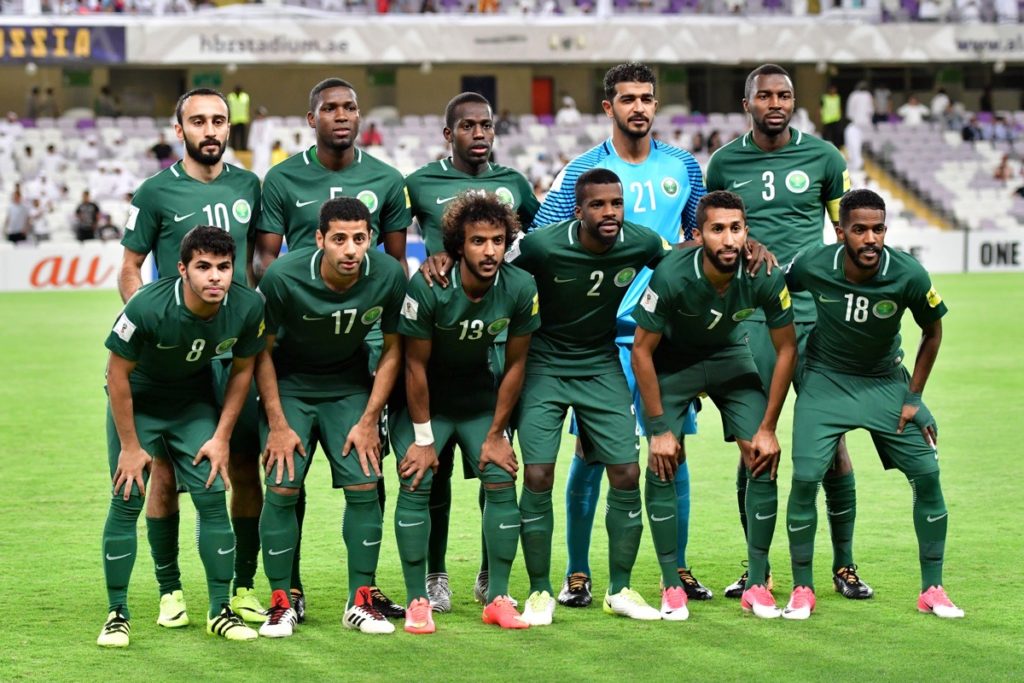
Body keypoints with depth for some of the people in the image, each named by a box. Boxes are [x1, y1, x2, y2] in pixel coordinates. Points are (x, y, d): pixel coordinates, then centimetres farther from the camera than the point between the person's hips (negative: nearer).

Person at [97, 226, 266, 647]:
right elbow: (118, 373, -20)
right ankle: (117, 614, 4)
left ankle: (220, 612, 7)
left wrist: (221, 437, -5)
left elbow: (242, 370, -4)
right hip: (136, 402, -3)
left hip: (195, 403, 3)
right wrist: (130, 446, -15)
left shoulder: (247, 307, -22)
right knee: (127, 501, -8)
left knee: (213, 497, -5)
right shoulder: (148, 307, -33)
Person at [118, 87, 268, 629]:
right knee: (166, 471, -1)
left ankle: (243, 587, 14)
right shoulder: (156, 192, -1)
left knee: (245, 469, 3)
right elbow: (129, 270, 3)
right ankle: (170, 590, 9)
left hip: (239, 348, 3)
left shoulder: (247, 186, 9)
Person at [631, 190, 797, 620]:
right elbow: (641, 350, -20)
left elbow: (786, 349, -12)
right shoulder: (671, 276, -33)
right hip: (673, 358, -2)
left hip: (730, 356, 2)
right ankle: (671, 586, -4)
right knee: (662, 464, -14)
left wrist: (768, 428, -11)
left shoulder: (765, 277, -27)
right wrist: (660, 428, -18)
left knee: (763, 462, -9)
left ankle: (757, 584, 0)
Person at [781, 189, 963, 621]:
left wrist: (914, 398, -3)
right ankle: (802, 589, 2)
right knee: (805, 477, -14)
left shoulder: (909, 275, -21)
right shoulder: (812, 267, -23)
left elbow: (932, 332, -3)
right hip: (825, 379, -1)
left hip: (886, 382, 1)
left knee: (926, 475, -7)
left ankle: (932, 589, 8)